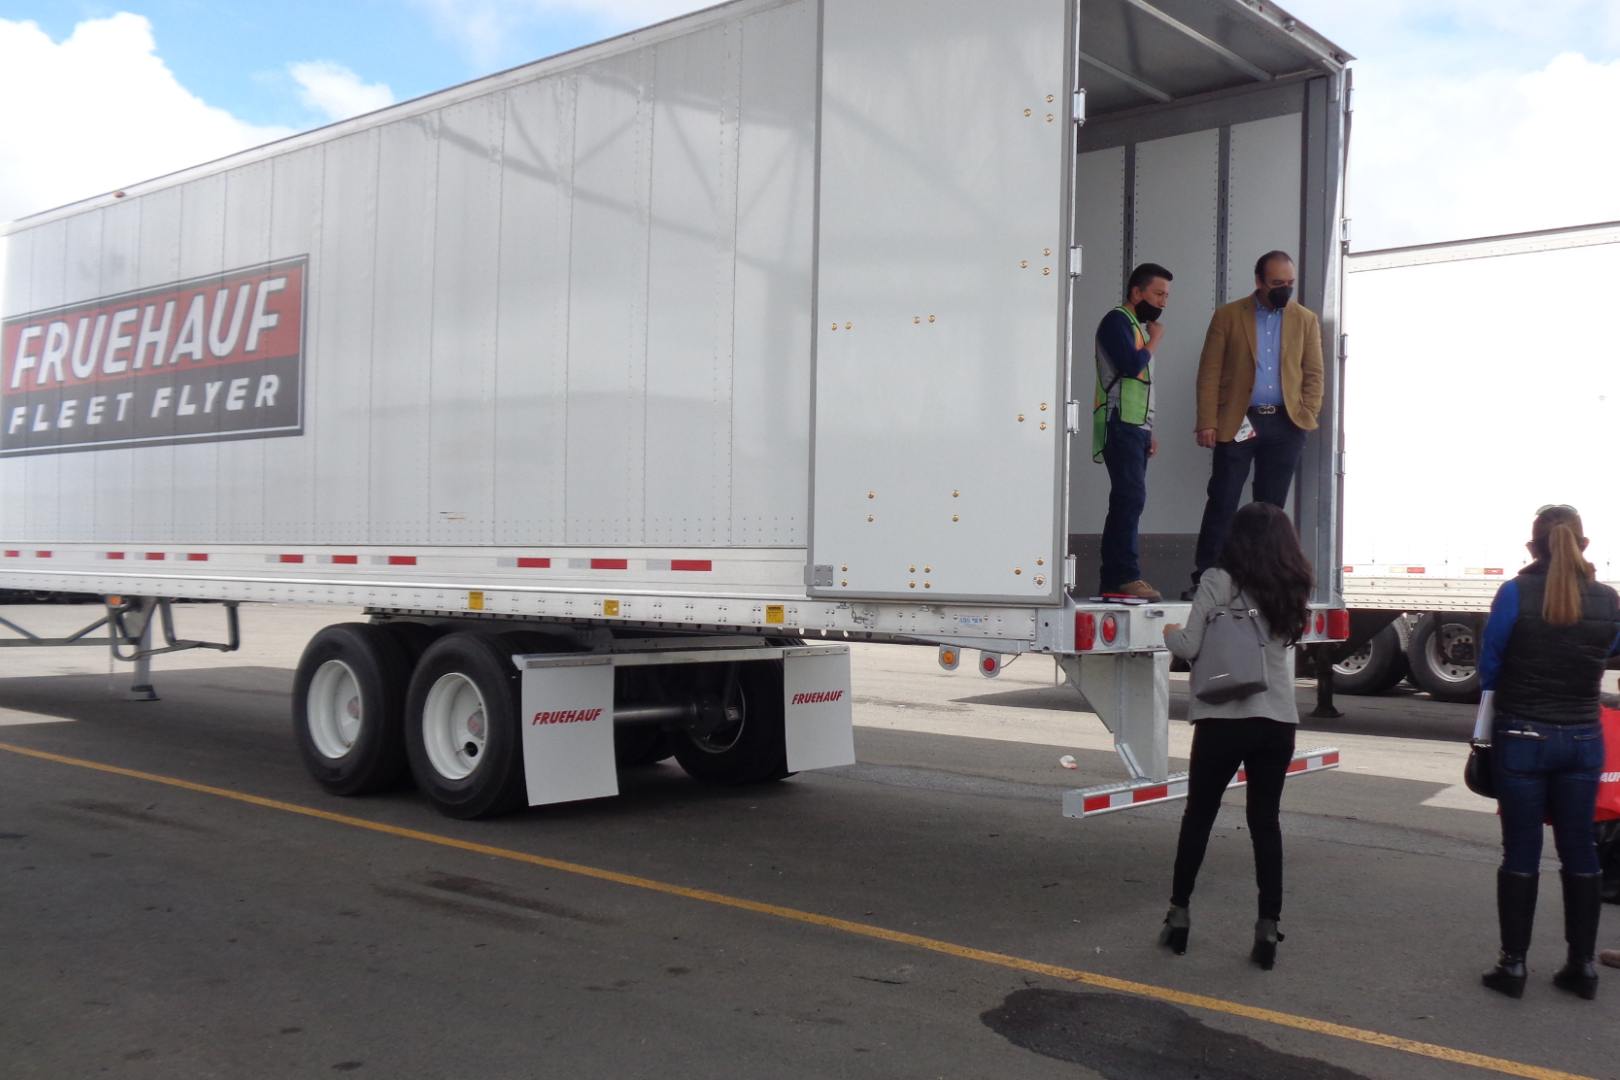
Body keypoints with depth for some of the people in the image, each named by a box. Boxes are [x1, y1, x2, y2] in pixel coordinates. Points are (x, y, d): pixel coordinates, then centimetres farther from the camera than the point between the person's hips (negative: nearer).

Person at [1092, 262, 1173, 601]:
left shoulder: (1136, 325, 23)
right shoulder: (1116, 321, -5)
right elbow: (1131, 365, -21)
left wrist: (1148, 432, 20)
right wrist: (1155, 339, -3)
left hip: (1135, 427, 9)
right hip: (1121, 425, -9)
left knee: (1125, 501, 5)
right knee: (1131, 497, -17)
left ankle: (1112, 579, 5)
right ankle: (1126, 576, -19)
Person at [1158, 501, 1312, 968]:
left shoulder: (1220, 581, -8)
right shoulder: (1293, 589, 8)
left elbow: (1189, 647, -8)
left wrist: (1170, 632, 11)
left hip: (1224, 719, -4)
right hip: (1278, 722, 4)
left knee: (1198, 816, 11)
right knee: (1265, 821, 10)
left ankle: (1179, 915, 19)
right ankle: (1268, 928, 7)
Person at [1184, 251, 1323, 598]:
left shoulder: (1306, 320, 11)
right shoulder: (1228, 316, 3)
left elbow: (1314, 373, 11)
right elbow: (1209, 372, -1)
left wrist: (1308, 413, -4)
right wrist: (1207, 422, -9)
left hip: (1285, 425, 2)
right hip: (1237, 422, -2)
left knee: (1271, 505, 7)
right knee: (1222, 502, -4)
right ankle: (1204, 578, 0)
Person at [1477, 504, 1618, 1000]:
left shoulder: (1515, 594, -12)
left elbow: (1489, 665, -5)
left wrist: (1488, 728, 9)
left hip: (1522, 739, -2)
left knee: (1521, 852, 4)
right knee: (1579, 851, 11)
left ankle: (1513, 964, 9)